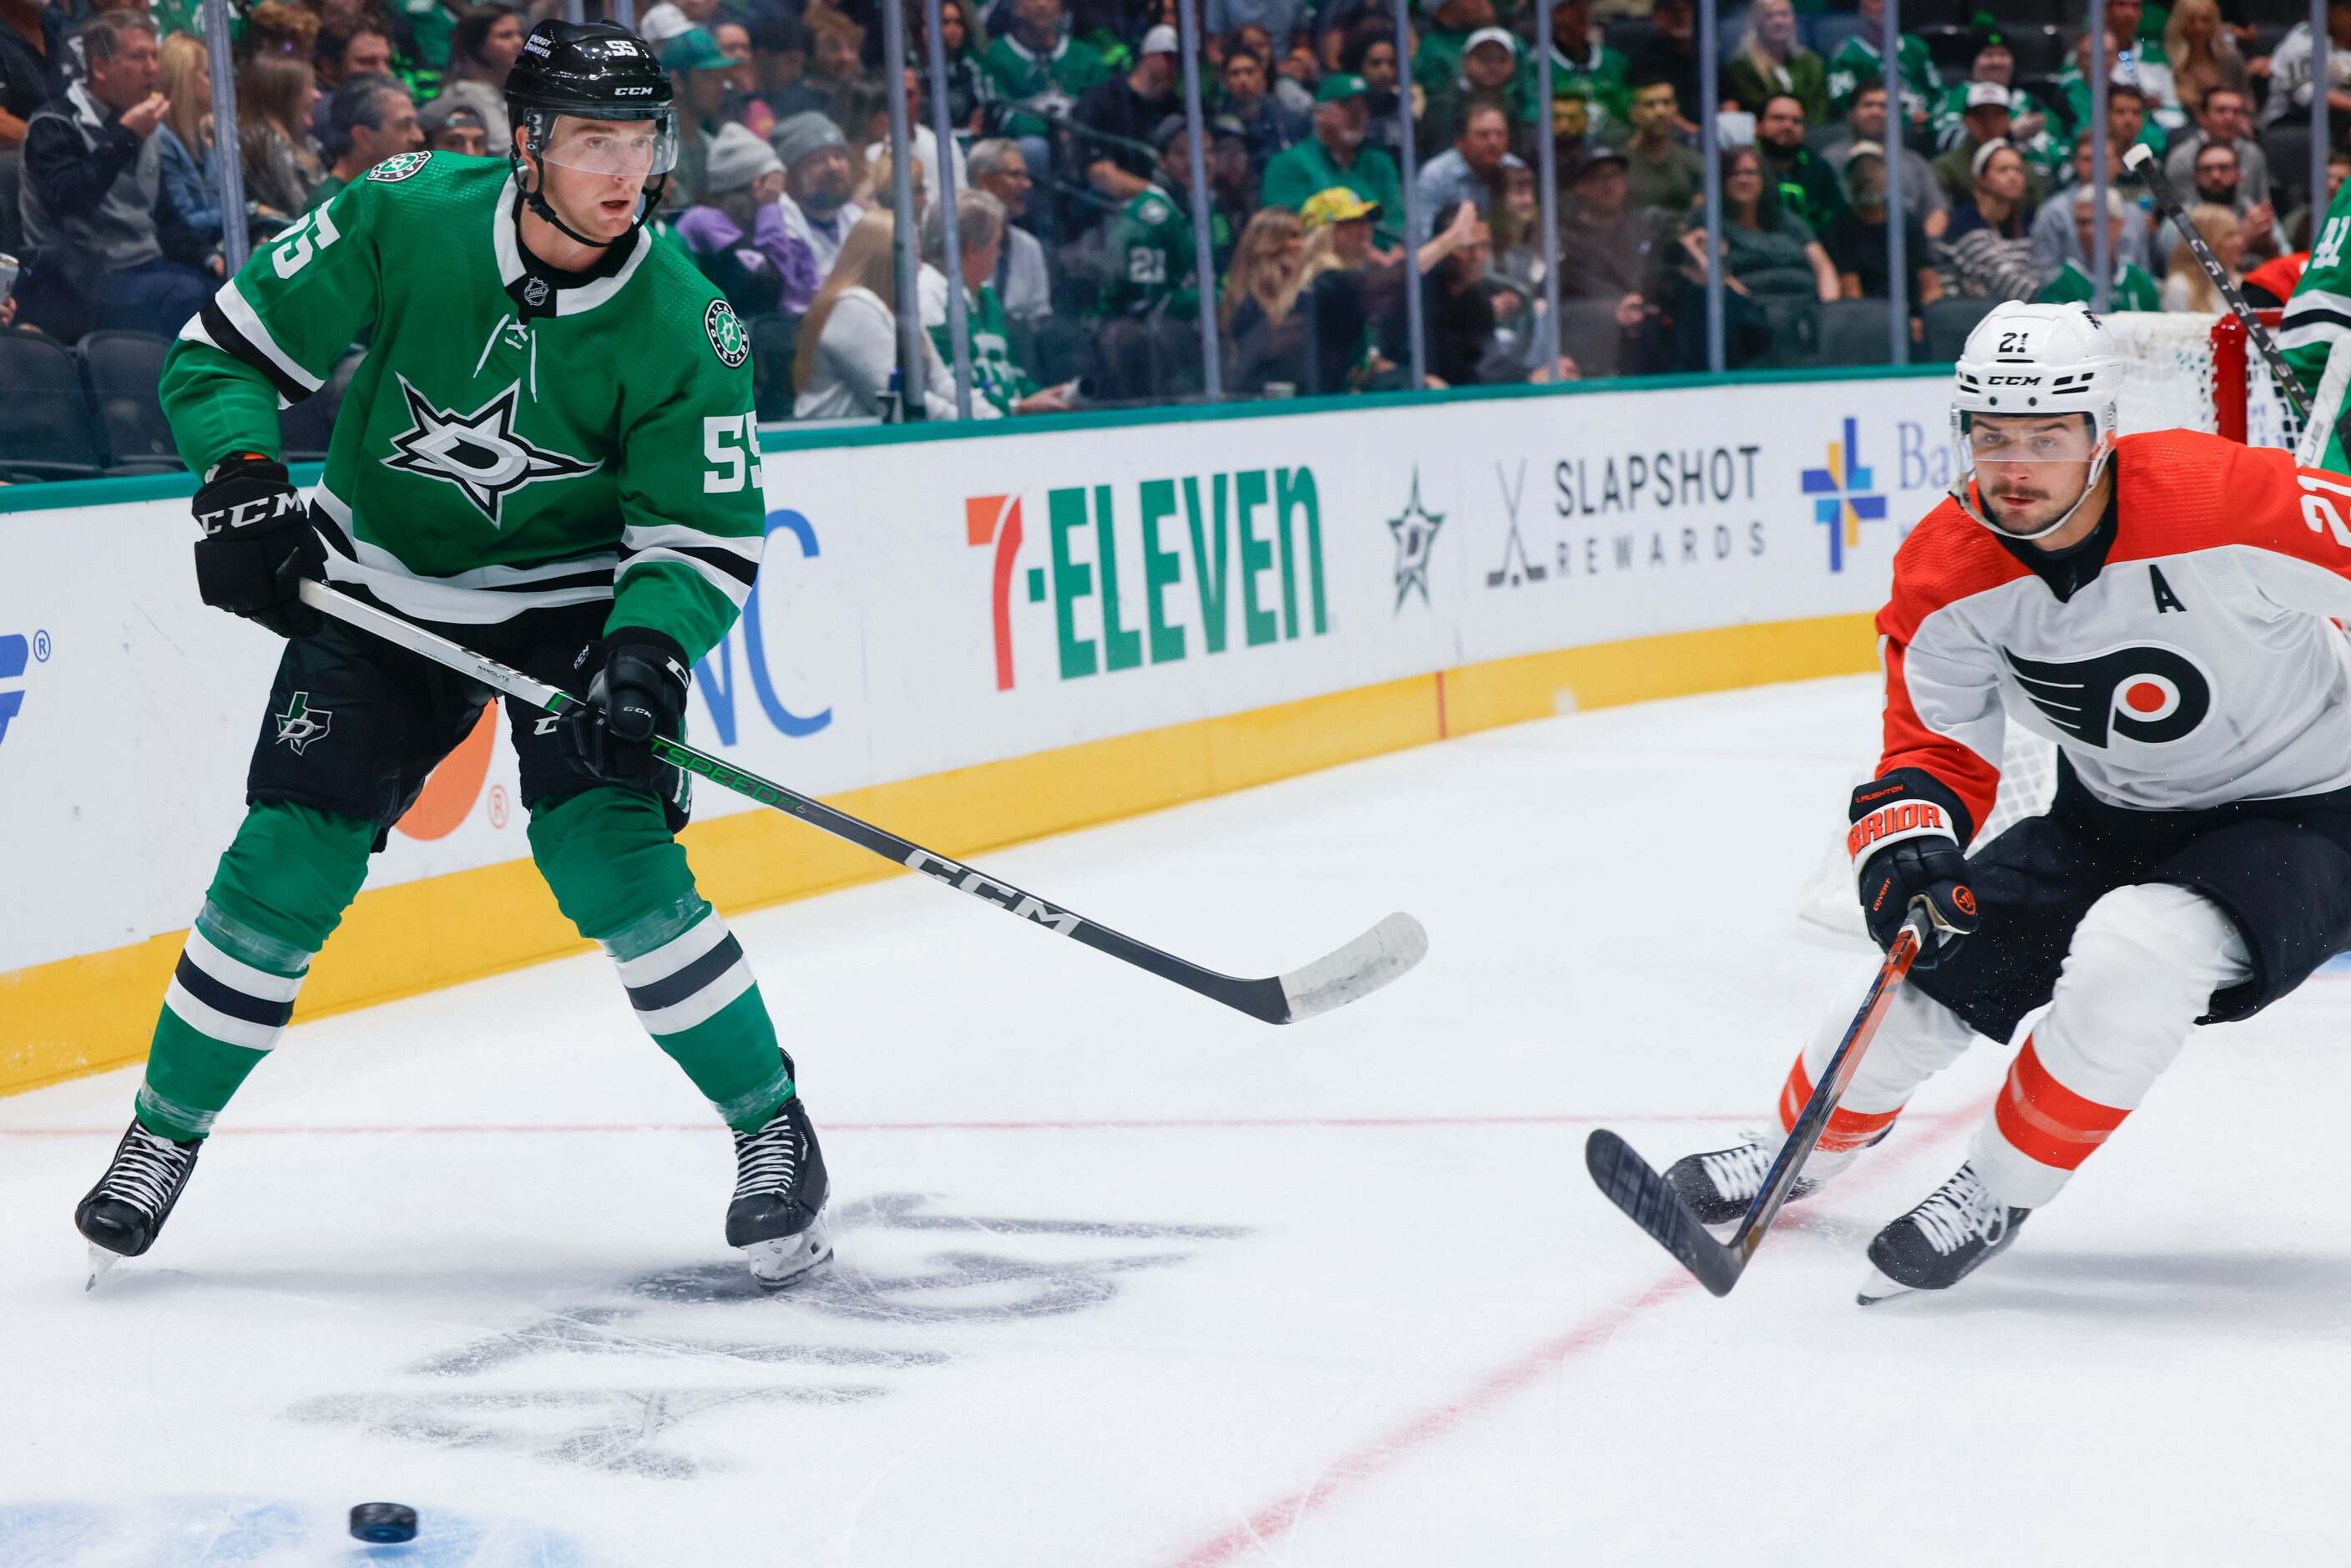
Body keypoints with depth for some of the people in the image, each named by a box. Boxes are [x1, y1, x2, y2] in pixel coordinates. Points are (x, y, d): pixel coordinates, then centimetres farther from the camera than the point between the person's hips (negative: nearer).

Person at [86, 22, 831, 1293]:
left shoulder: (683, 324, -19)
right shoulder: (403, 217, -19)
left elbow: (703, 537, -14)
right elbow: (225, 350, -10)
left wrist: (645, 650, -32)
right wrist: (240, 479, -27)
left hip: (573, 601, -1)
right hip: (381, 590, 1)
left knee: (615, 864, -18)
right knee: (283, 865, -5)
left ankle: (773, 1130, -1)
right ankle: (165, 1134, 16)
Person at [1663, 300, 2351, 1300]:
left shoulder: (2224, 501, -30)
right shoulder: (1946, 569, -13)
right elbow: (1936, 740, -4)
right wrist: (1908, 835, -24)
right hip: (2112, 814, 5)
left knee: (2133, 957, -32)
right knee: (1922, 966, 1)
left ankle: (2001, 1194, -10)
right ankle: (1801, 1148, 33)